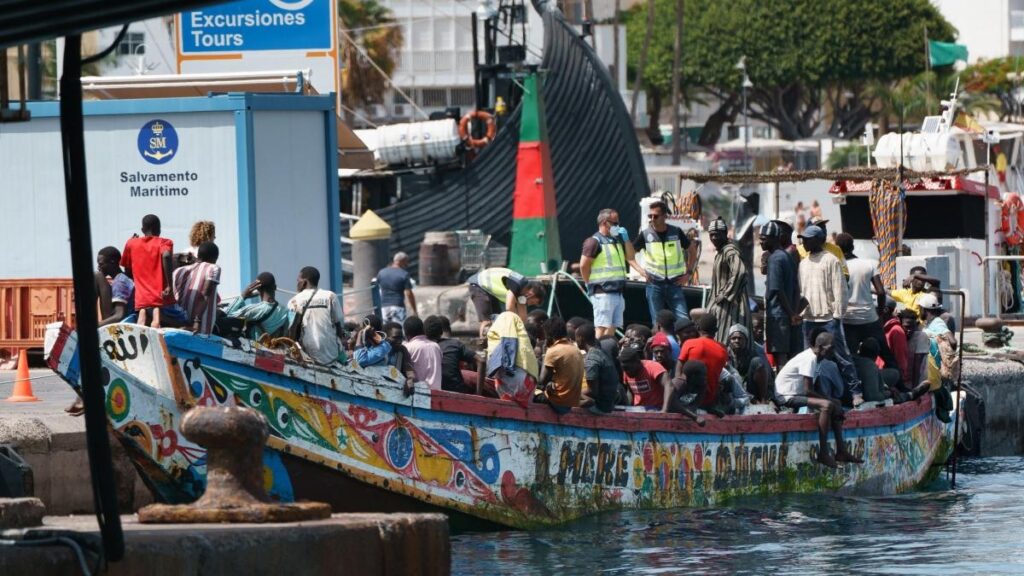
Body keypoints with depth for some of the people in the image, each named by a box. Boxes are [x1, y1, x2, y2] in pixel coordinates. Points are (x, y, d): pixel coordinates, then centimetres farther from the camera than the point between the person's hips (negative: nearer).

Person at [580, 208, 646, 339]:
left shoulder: (617, 240, 17)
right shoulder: (595, 242, -9)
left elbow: (630, 258, 16)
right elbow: (584, 265, -12)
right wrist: (591, 284, -6)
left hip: (617, 292, 8)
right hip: (603, 293, -8)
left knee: (612, 328, 10)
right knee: (602, 328, -11)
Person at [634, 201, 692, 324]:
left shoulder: (676, 232, 1)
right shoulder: (645, 234, -1)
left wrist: (688, 273, 7)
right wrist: (641, 271, -3)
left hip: (674, 283, 0)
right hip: (654, 284, 0)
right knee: (657, 322, 3)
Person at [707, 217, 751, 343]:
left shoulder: (730, 252, -14)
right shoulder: (720, 252, 17)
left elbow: (739, 272, -30)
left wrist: (725, 295, -24)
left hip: (730, 305, -10)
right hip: (720, 305, 10)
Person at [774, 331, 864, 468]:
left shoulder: (817, 359, 10)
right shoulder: (809, 359, -21)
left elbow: (817, 388, 16)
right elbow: (808, 390, -24)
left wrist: (831, 400, 1)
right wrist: (830, 399, -14)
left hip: (798, 394, 11)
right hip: (787, 397, -11)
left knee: (835, 405, 9)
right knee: (827, 405, -27)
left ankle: (841, 451, 9)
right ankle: (823, 454, -26)